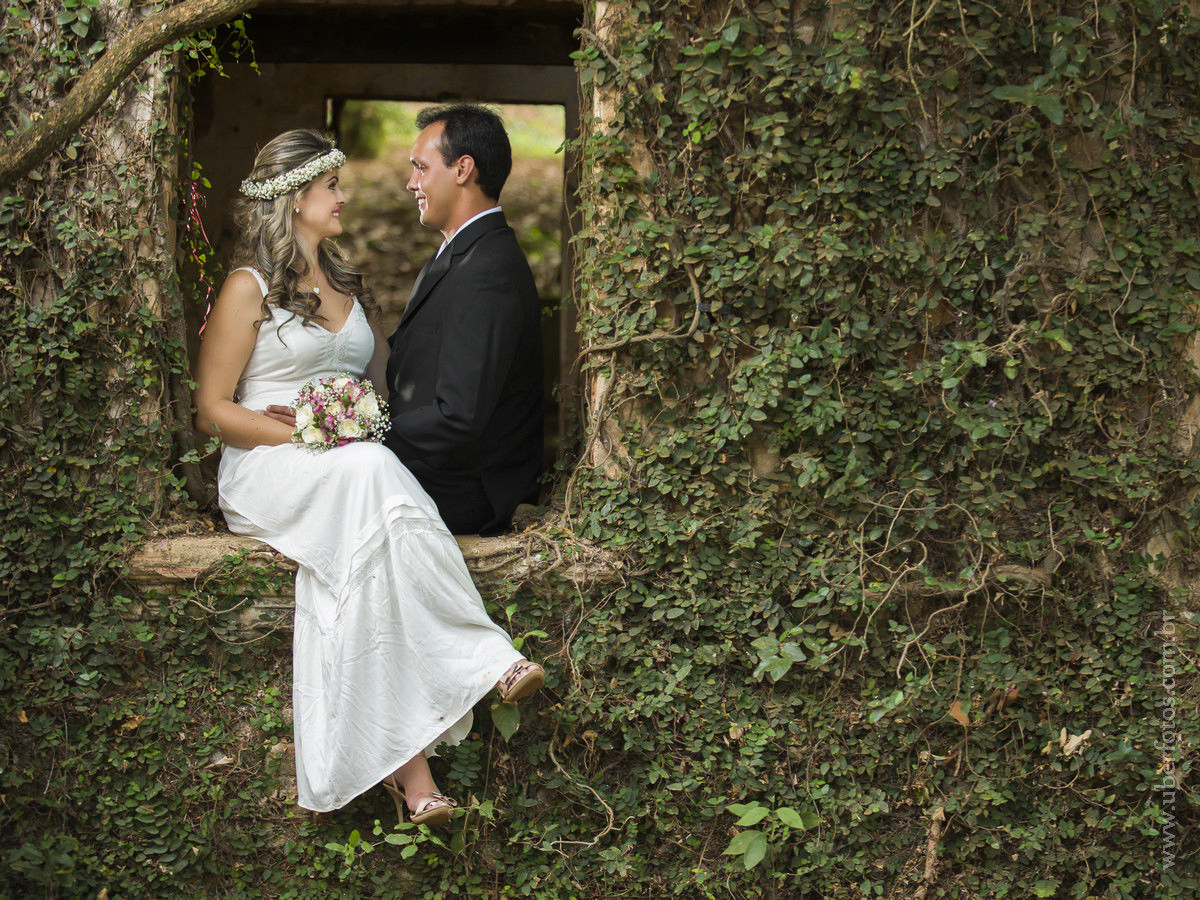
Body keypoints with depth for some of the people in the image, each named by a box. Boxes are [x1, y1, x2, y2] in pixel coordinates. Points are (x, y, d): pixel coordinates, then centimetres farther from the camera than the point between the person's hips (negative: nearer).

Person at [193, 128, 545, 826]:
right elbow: (213, 411, -2)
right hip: (269, 473, -5)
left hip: (352, 471, 5)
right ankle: (483, 659, -39)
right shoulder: (249, 288, 3)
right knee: (368, 470, -38)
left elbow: (385, 388, 28)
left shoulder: (350, 284, 23)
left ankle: (398, 756, -44)